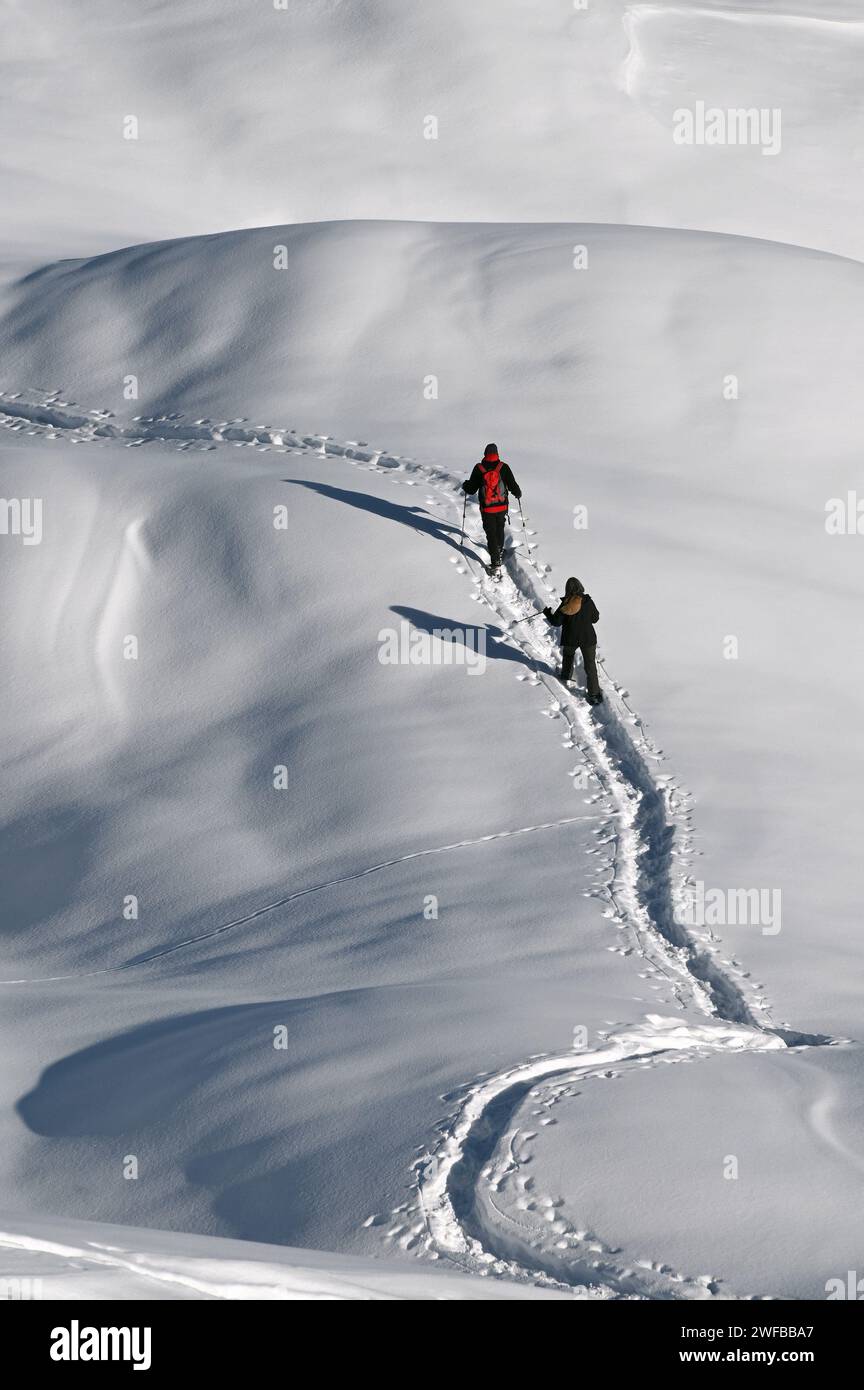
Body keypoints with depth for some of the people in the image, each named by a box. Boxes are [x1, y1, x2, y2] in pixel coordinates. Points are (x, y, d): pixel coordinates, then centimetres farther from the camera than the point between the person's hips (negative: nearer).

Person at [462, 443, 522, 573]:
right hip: (502, 506, 2)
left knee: (491, 533, 5)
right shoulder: (503, 467, -10)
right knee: (500, 528, 27)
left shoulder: (478, 469, -11)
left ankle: (495, 561, 0)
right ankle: (500, 550, 47)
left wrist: (465, 485, 18)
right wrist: (518, 493, 17)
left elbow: (471, 489, -5)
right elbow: (513, 485, -6)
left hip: (487, 509, -2)